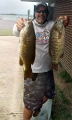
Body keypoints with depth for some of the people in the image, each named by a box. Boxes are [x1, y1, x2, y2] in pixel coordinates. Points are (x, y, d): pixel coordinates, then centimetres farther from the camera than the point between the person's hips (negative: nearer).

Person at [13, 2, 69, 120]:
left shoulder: (51, 25, -3)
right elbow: (16, 32, -32)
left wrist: (64, 22, -47)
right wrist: (18, 26, -56)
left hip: (48, 68, 5)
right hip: (33, 70, -4)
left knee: (48, 94, 27)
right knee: (30, 101, 8)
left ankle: (37, 107, 57)